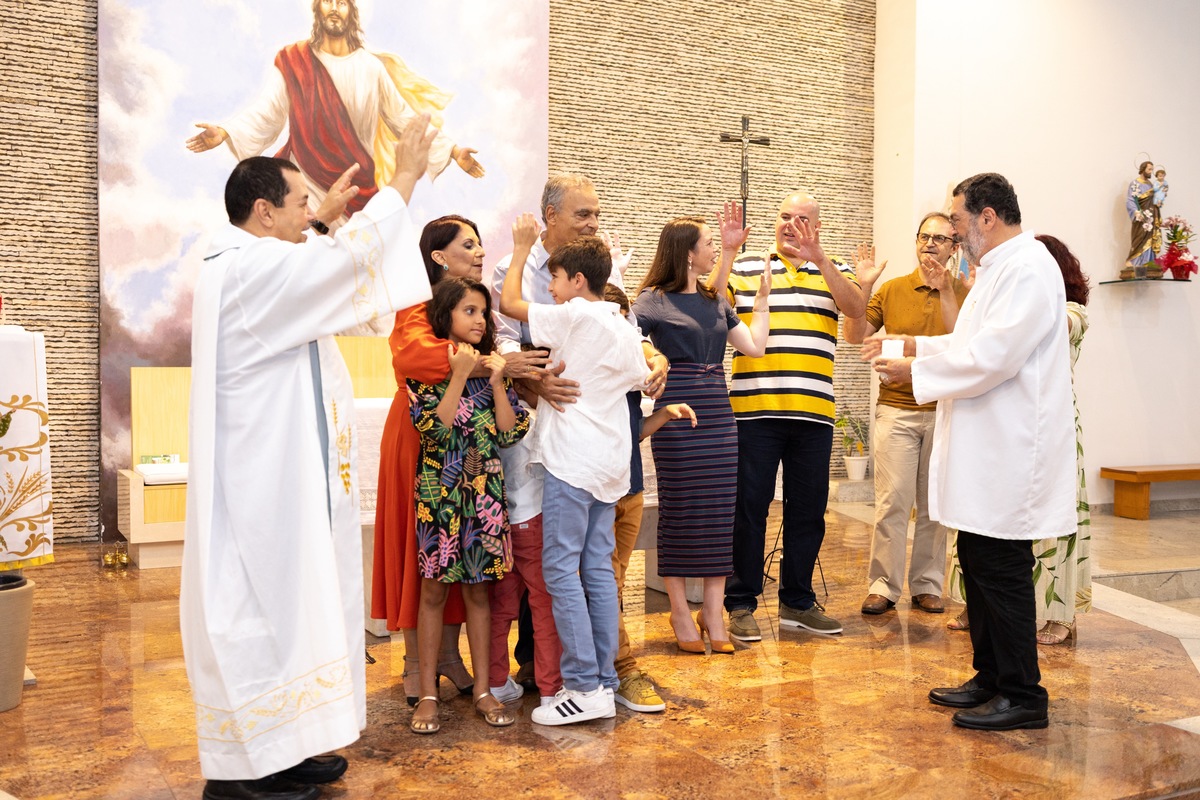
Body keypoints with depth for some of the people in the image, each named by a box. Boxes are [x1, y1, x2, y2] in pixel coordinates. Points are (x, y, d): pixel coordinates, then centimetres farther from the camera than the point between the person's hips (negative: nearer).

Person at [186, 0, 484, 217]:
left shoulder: (371, 67, 5)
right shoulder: (293, 62, 2)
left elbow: (404, 118, 5)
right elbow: (266, 113, -4)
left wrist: (451, 150, -2)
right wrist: (225, 132, -20)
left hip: (358, 186, 2)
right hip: (307, 181, -1)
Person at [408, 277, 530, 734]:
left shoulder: (491, 367, 7)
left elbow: (511, 432, 0)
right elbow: (434, 430, -16)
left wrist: (496, 382, -9)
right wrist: (459, 375, -15)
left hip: (484, 494, 3)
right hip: (439, 493, -3)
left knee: (478, 590, 10)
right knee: (434, 591, 4)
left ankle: (483, 690, 18)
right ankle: (428, 694, 13)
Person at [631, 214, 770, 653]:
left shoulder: (716, 302, 17)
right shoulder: (655, 300, -3)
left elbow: (754, 345, 15)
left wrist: (762, 298, 18)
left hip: (718, 413, 6)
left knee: (719, 512, 3)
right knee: (679, 511, 0)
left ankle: (713, 613, 11)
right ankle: (680, 613, 12)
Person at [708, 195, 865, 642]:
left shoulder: (834, 271, 12)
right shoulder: (744, 269, 9)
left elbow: (857, 308, -8)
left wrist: (818, 257, -20)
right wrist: (726, 254, -13)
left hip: (813, 412, 2)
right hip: (754, 408, -2)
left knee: (808, 509, 10)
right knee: (748, 507, 2)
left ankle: (797, 601, 23)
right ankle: (741, 604, 12)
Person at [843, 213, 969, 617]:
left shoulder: (964, 293, 4)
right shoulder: (892, 289, 8)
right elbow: (855, 336, 2)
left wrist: (945, 293, -20)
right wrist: (863, 285, -9)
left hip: (944, 412, 0)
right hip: (896, 410, 0)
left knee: (934, 505, 6)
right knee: (892, 501, -6)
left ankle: (927, 586, 15)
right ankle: (883, 586, 2)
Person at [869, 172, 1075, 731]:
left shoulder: (1027, 268, -16)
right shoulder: (998, 268, 18)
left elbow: (993, 355, -24)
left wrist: (914, 371, -15)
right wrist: (912, 345, 18)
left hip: (1010, 452, -11)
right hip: (985, 451, 11)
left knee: (1001, 571, -4)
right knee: (979, 564, 15)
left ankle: (1022, 696, 8)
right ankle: (991, 678, 27)